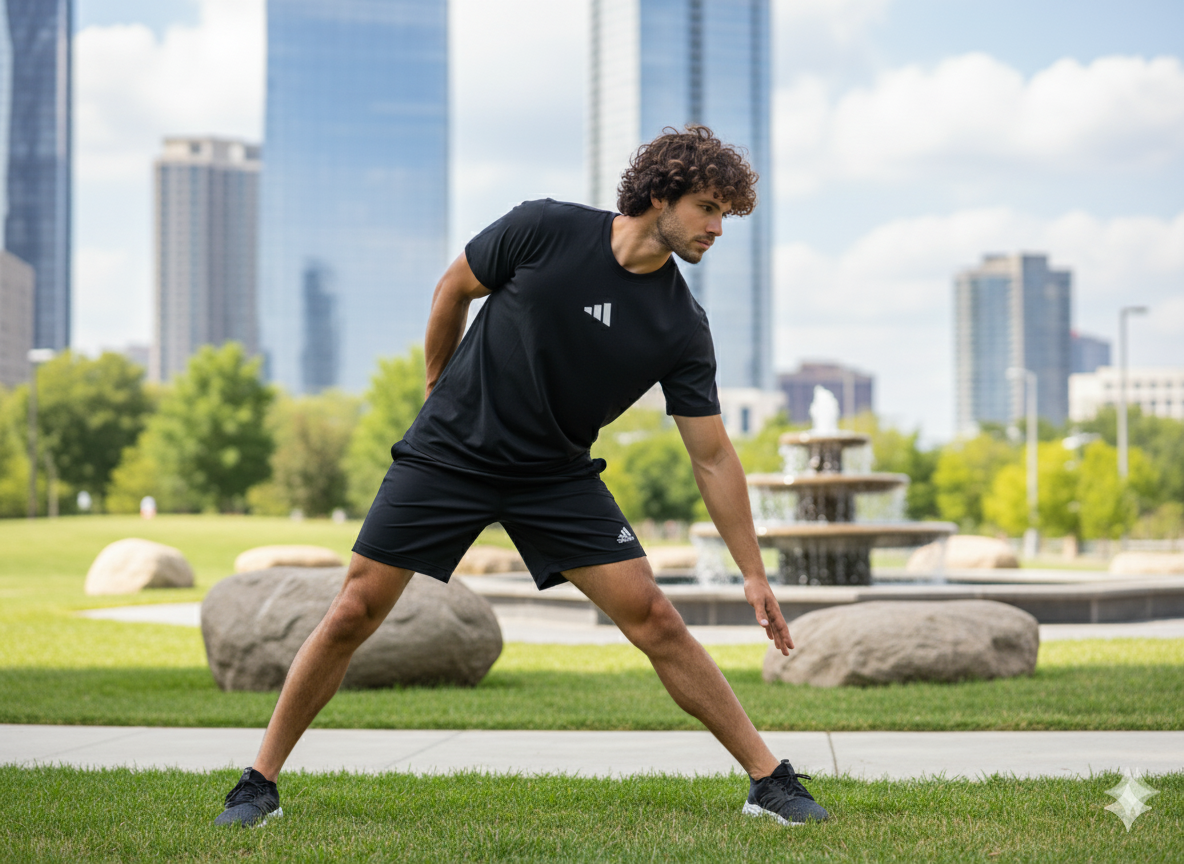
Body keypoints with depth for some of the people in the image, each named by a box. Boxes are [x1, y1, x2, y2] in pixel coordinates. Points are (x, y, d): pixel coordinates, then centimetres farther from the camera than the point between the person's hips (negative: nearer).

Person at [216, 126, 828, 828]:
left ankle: (769, 778, 1)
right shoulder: (545, 229, -15)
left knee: (651, 614, -10)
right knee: (355, 613, -5)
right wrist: (441, 387, 14)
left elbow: (713, 458, -4)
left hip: (557, 474, 2)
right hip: (447, 451, -1)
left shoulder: (683, 328, -9)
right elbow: (454, 288, 3)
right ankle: (262, 782, 11)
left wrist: (755, 573, -6)